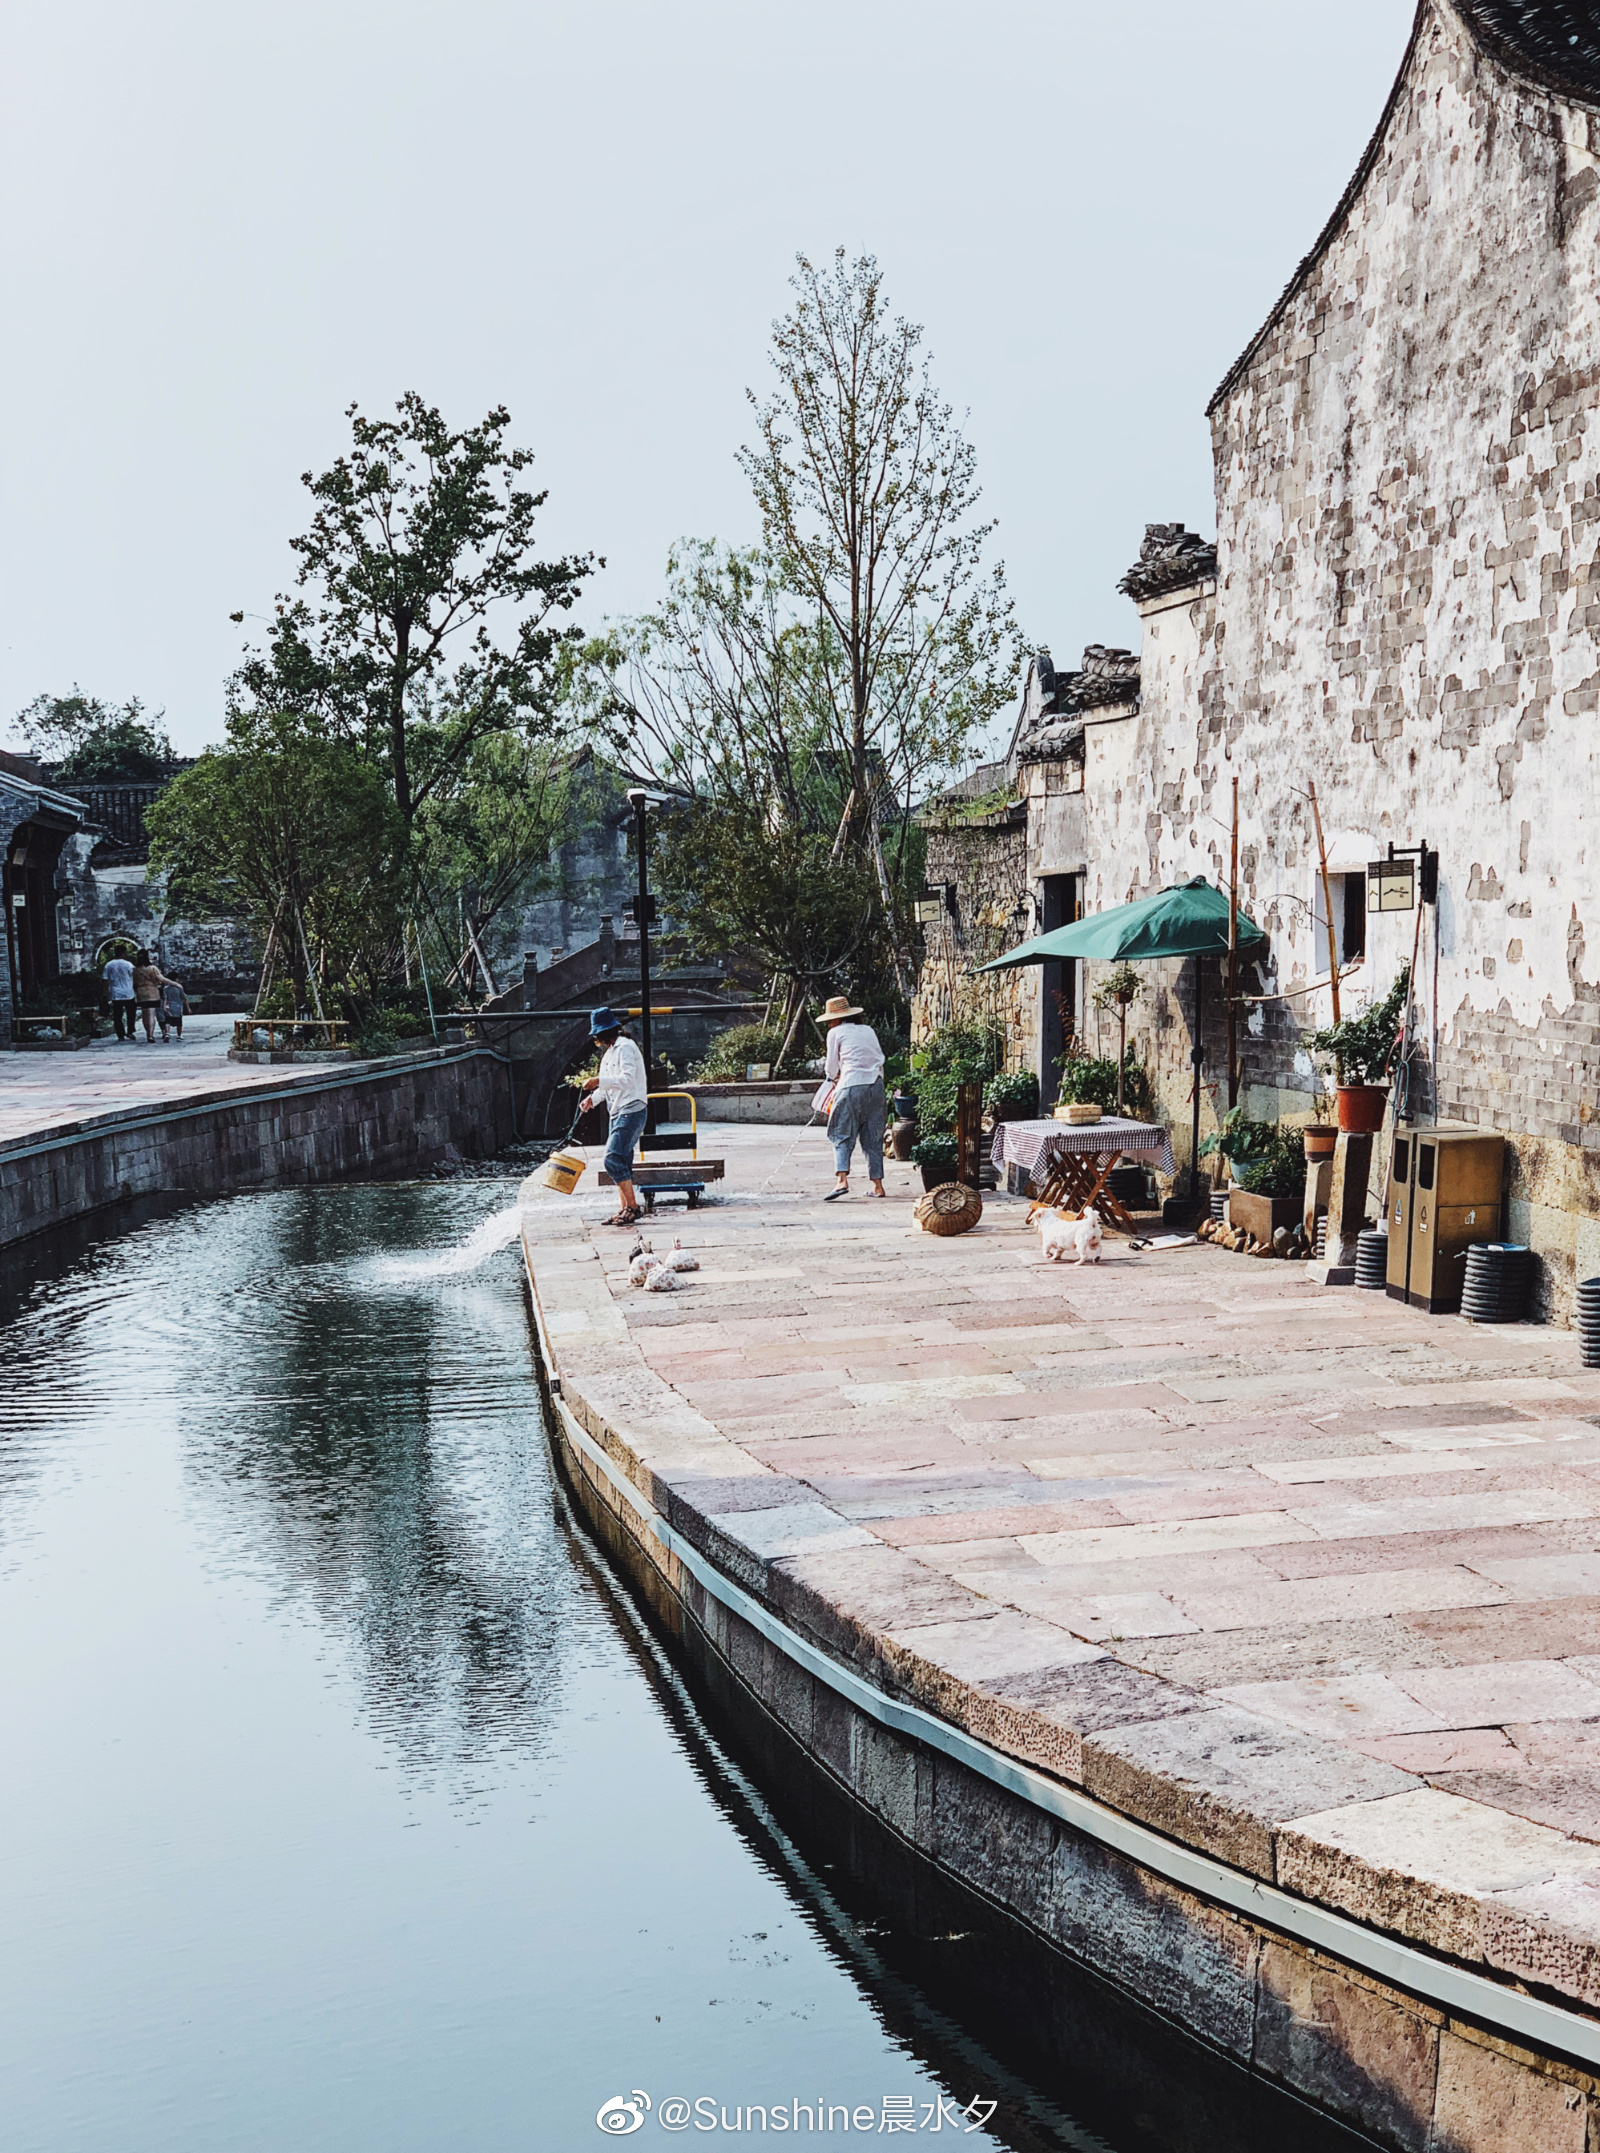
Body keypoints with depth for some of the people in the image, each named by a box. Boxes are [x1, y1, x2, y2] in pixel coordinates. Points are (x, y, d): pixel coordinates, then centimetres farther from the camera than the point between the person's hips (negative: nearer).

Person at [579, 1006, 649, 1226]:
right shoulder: (609, 1052, 19)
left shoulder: (625, 1047, -11)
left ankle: (632, 1206, -13)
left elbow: (627, 1080, -23)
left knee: (612, 1159, -16)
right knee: (620, 1162, 9)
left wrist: (599, 1081, -30)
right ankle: (625, 1209, 11)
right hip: (618, 1112, 10)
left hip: (631, 1111, -10)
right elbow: (607, 1085, 24)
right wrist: (592, 1098, 7)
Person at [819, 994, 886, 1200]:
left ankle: (842, 1180, -22)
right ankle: (877, 1184, 9)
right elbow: (880, 1059, 17)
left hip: (851, 1086, -5)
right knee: (873, 1137, 11)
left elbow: (831, 1069, 9)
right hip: (876, 1086, 5)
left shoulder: (836, 1033, 6)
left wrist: (835, 1075, 31)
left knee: (842, 1136, -4)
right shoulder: (868, 1031, 19)